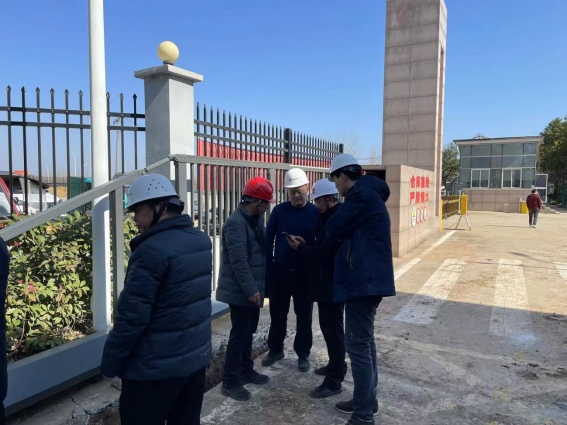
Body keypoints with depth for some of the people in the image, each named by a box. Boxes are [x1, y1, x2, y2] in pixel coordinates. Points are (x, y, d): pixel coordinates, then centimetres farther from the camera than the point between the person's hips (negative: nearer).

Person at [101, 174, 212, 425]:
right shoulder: (201, 240, 3)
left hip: (155, 367, -7)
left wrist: (110, 363, -9)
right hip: (197, 357, 7)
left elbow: (131, 316, -21)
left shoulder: (152, 250, -23)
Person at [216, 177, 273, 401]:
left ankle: (246, 370, 33)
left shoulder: (256, 220, 9)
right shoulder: (235, 223, -20)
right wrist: (250, 289, -25)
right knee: (239, 334, -2)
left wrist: (256, 287, 14)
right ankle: (230, 381, 11)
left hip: (252, 288, 9)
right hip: (240, 291, -9)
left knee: (248, 331, 18)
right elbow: (238, 261, -25)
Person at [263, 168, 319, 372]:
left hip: (305, 273, 0)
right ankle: (275, 349, 31)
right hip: (279, 272, 1)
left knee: (304, 316, 10)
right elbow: (268, 239, 2)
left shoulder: (316, 213, -3)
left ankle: (303, 354, 26)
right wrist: (269, 265, -2)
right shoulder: (279, 211, -2)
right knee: (277, 314, 13)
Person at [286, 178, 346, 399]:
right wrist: (306, 244, 2)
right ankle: (336, 365, 37)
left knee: (332, 329, -1)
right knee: (330, 327, 21)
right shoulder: (333, 217, 12)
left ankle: (334, 381, 11)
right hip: (330, 282, 10)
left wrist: (300, 248, -12)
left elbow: (324, 254, -25)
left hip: (332, 284, -10)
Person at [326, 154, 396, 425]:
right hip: (369, 277, 11)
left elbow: (333, 230, -12)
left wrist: (333, 221, 8)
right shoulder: (369, 194, 17)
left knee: (357, 344, -3)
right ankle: (367, 400, 31)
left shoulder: (361, 195, -15)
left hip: (363, 279, -11)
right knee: (365, 341, 18)